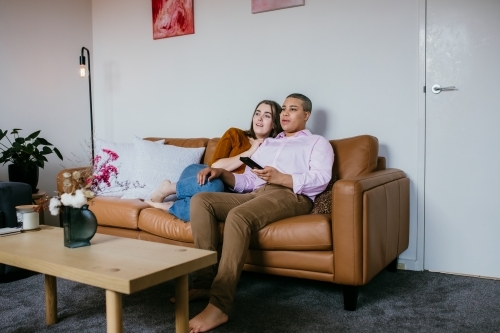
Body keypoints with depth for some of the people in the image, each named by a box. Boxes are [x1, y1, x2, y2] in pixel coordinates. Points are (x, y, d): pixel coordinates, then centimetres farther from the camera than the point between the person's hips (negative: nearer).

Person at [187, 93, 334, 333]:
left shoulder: (317, 143, 16)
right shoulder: (266, 144, 33)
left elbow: (321, 179, -4)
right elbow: (246, 182, 23)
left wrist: (280, 177, -16)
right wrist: (221, 173, 4)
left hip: (291, 196, -6)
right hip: (255, 195, 7)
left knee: (238, 216, -36)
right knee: (200, 200, -16)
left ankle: (219, 306, -38)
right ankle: (205, 281, -20)